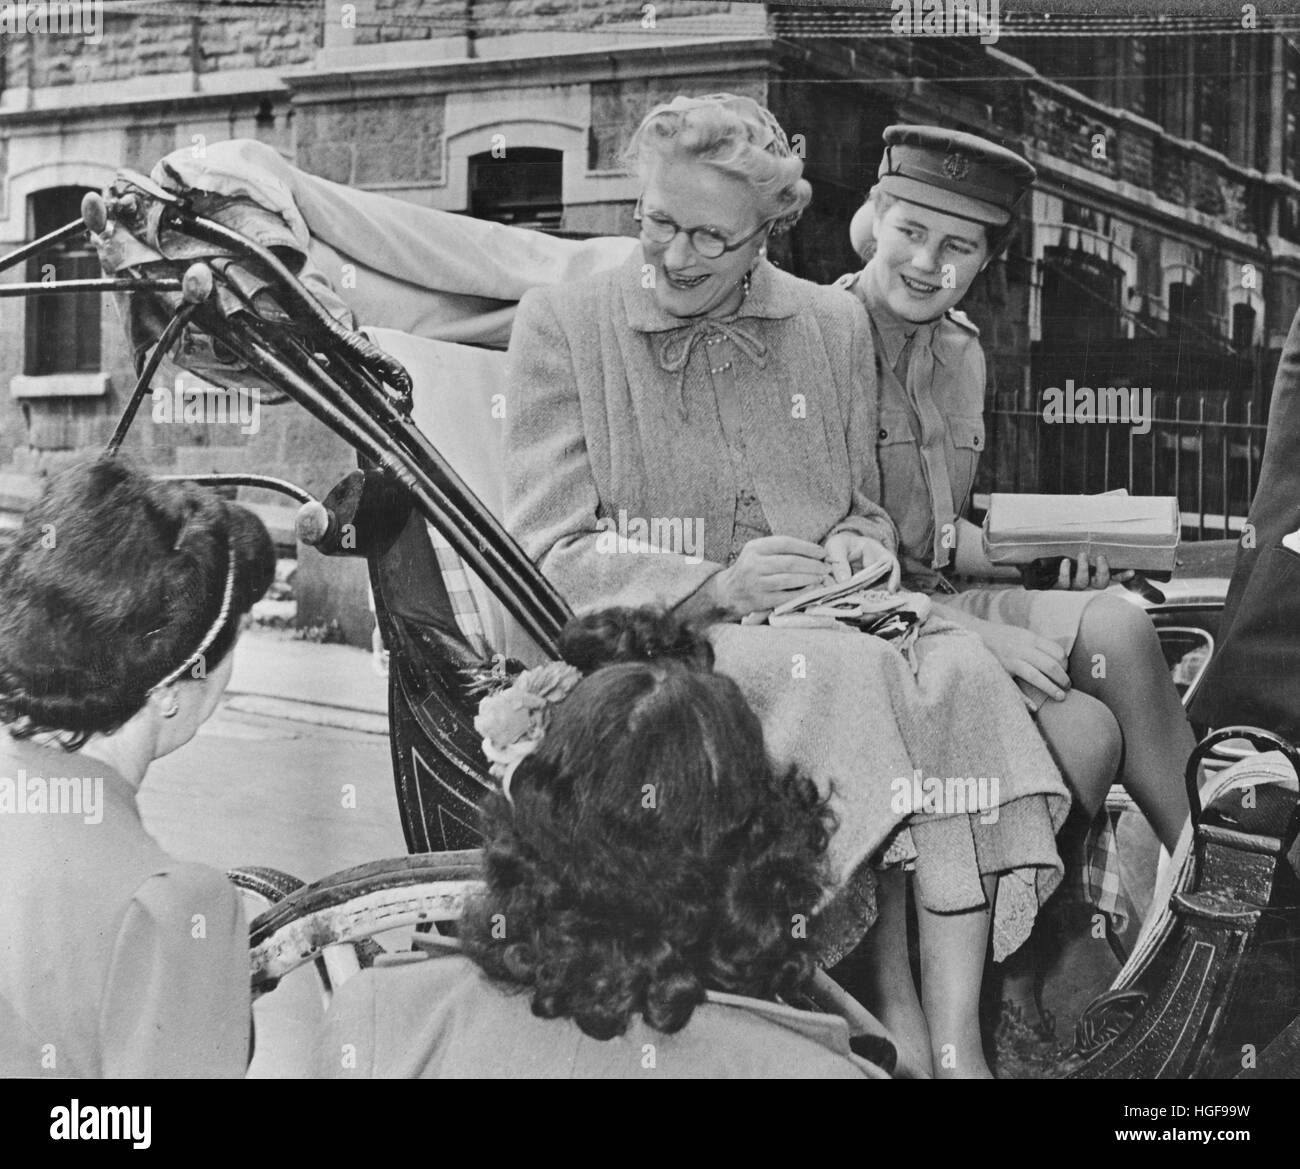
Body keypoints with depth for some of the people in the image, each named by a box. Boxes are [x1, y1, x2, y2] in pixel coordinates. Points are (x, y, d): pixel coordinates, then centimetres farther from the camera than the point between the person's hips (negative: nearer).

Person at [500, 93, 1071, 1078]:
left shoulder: (832, 325, 15)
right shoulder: (561, 323, 4)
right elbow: (550, 556, -3)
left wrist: (855, 548, -2)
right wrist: (718, 584, -16)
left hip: (818, 622, 4)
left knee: (960, 672, -29)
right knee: (850, 677, -34)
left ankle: (957, 1040, -33)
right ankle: (892, 1025, -28)